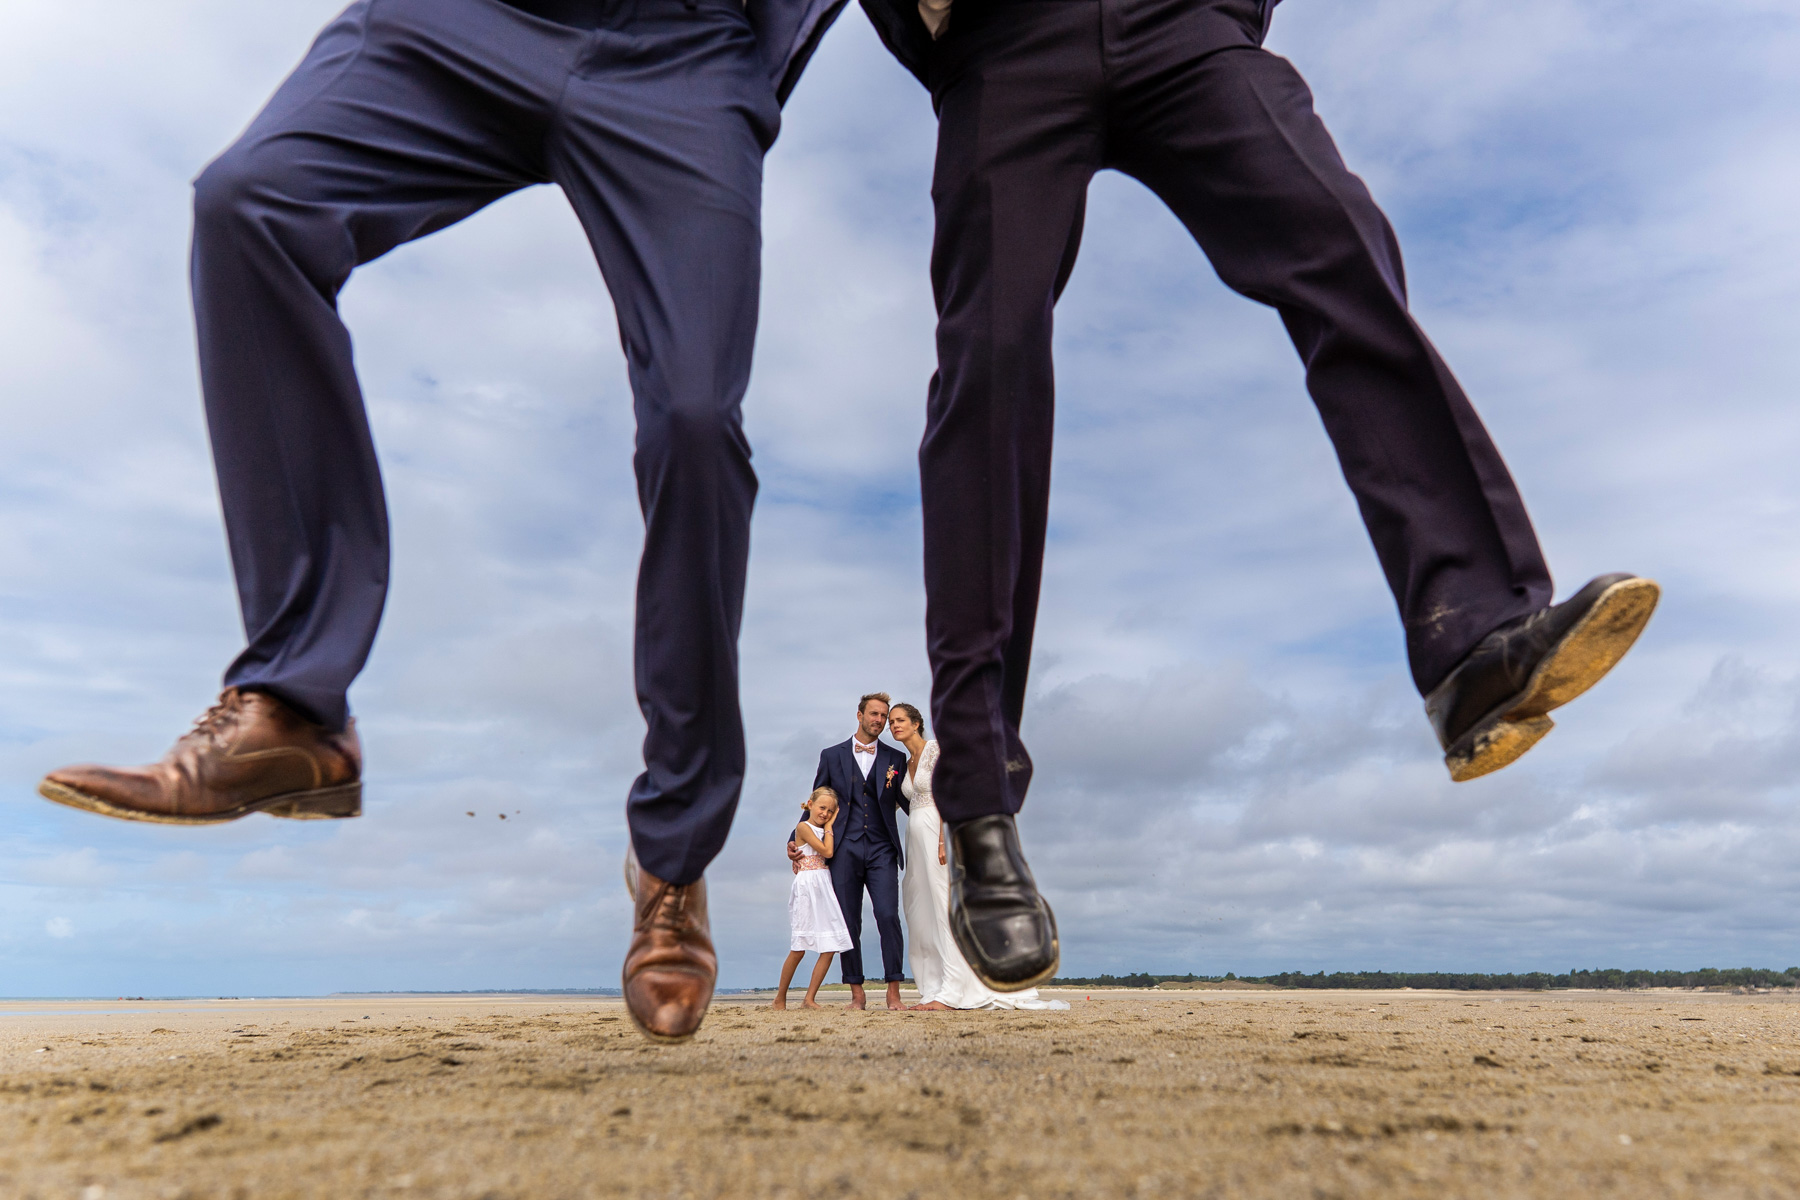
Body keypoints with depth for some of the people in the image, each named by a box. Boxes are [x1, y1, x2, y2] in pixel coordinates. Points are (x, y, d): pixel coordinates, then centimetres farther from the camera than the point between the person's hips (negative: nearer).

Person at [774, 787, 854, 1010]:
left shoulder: (824, 831, 20)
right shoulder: (803, 827, -4)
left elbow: (832, 854, 7)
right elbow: (827, 852, -11)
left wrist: (829, 825, 9)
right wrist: (829, 827, -1)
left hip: (824, 887, 7)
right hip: (807, 885, -7)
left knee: (830, 947, -2)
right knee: (798, 949, -4)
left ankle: (809, 999, 4)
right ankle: (780, 999, 10)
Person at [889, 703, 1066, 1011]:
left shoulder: (936, 749, -6)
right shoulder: (906, 763, 19)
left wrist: (943, 841, -22)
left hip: (937, 833, -9)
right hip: (916, 839, 9)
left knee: (947, 911, -9)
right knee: (921, 918, 6)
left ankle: (950, 994, -10)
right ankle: (934, 990, 11)